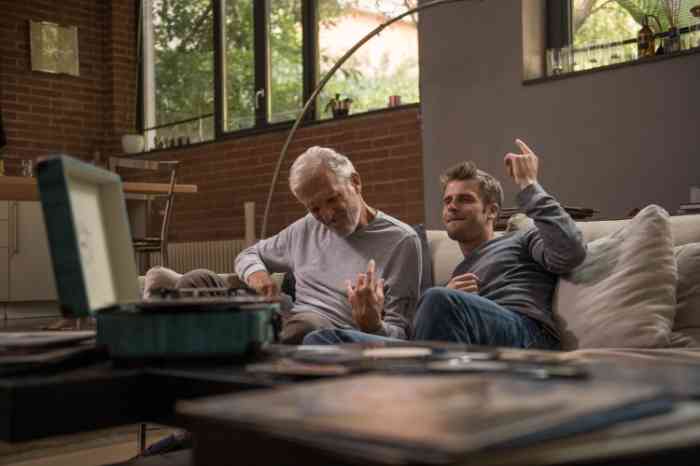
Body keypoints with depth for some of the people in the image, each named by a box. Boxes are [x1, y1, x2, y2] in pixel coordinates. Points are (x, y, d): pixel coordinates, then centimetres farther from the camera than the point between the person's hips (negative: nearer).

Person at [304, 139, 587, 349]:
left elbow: (571, 252, 0)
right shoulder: (454, 278, 38)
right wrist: (446, 299, 5)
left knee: (440, 300, -38)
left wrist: (528, 185, 7)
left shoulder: (523, 242, 25)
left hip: (525, 338, -5)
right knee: (323, 340, -14)